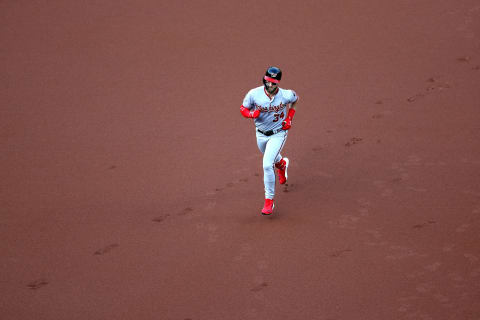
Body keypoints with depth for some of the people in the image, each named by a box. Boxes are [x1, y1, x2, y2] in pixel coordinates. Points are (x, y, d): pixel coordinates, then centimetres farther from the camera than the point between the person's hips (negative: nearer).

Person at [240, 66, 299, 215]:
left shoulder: (286, 95, -22)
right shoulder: (254, 94, -20)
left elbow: (295, 99, 3)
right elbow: (243, 109, -6)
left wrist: (289, 118, -5)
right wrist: (252, 114, -28)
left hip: (278, 134, -4)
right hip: (261, 134, 4)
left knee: (267, 165, -17)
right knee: (271, 159, 29)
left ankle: (269, 200, -6)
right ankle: (282, 164, 67)